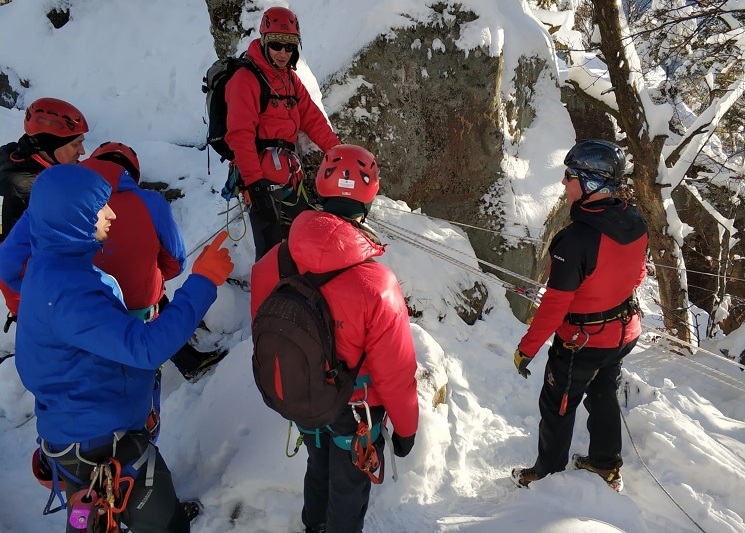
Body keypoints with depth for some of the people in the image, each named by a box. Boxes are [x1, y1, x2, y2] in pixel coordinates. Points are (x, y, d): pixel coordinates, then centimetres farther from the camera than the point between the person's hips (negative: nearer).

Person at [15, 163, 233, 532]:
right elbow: (145, 347, -38)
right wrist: (203, 281, -33)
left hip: (77, 429, 10)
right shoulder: (65, 289, -31)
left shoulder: (50, 263, 2)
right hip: (99, 442, -10)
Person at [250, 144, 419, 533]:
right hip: (355, 411, -5)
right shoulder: (377, 287, -35)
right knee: (349, 486, 23)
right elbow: (395, 373, -24)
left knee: (318, 466, 33)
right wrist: (405, 427, -5)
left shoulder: (272, 264, -21)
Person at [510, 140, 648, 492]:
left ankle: (548, 474, 35)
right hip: (624, 334, 7)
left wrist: (527, 348, -17)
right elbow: (637, 275, 6)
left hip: (581, 343, -7)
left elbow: (554, 304, -28)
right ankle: (607, 468, 46)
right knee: (603, 397, 27)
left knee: (557, 408, 15)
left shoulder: (577, 239, -34)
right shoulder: (636, 224, -10)